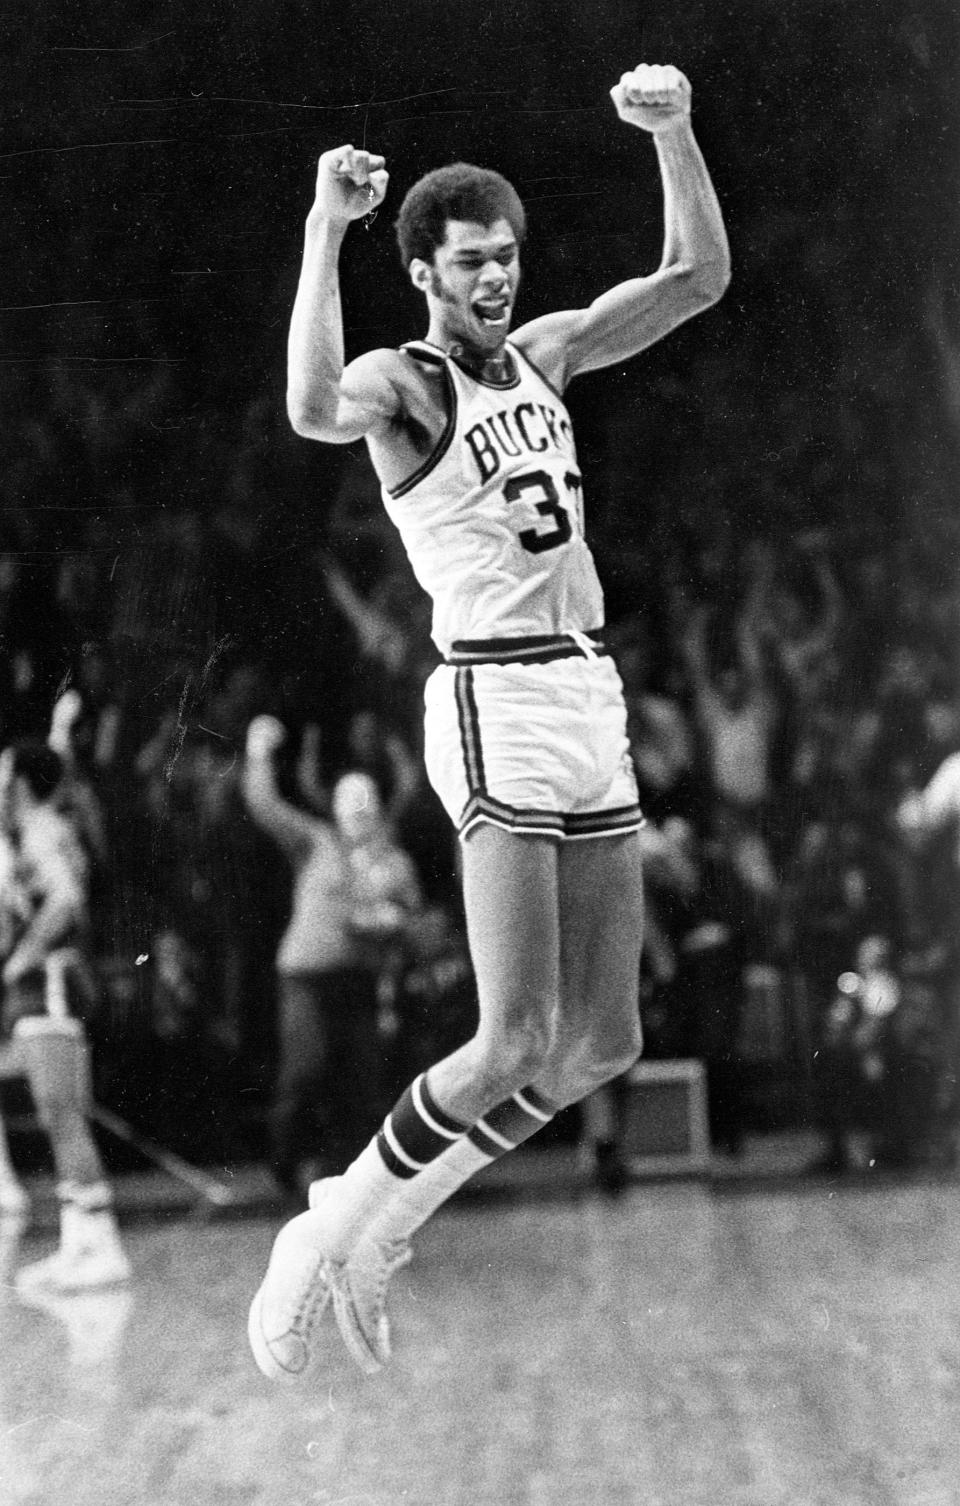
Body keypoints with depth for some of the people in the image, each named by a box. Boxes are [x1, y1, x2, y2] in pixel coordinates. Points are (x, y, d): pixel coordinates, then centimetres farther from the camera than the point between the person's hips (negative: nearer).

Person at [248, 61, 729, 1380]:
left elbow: (697, 280, 14)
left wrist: (672, 134, 1)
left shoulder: (544, 354, 15)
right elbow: (315, 412, -31)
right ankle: (324, 1239, 4)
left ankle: (379, 1222, 20)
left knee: (603, 1043, 7)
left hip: (590, 691, 8)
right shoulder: (402, 382, -7)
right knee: (514, 1047, -15)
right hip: (496, 695, -8)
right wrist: (326, 231, -30)